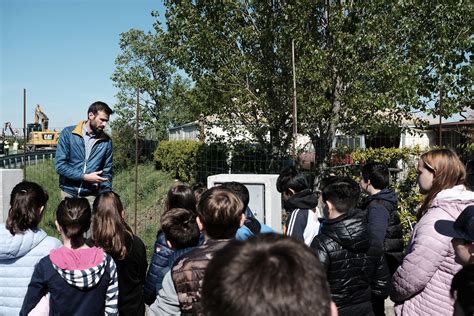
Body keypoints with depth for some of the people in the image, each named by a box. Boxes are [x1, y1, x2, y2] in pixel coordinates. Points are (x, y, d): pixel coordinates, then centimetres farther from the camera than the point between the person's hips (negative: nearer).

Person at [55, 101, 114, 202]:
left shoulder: (106, 141, 1)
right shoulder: (68, 133, -4)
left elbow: (106, 172, 6)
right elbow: (60, 165, -8)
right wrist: (85, 177, -17)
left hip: (91, 195, 1)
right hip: (69, 193, -1)